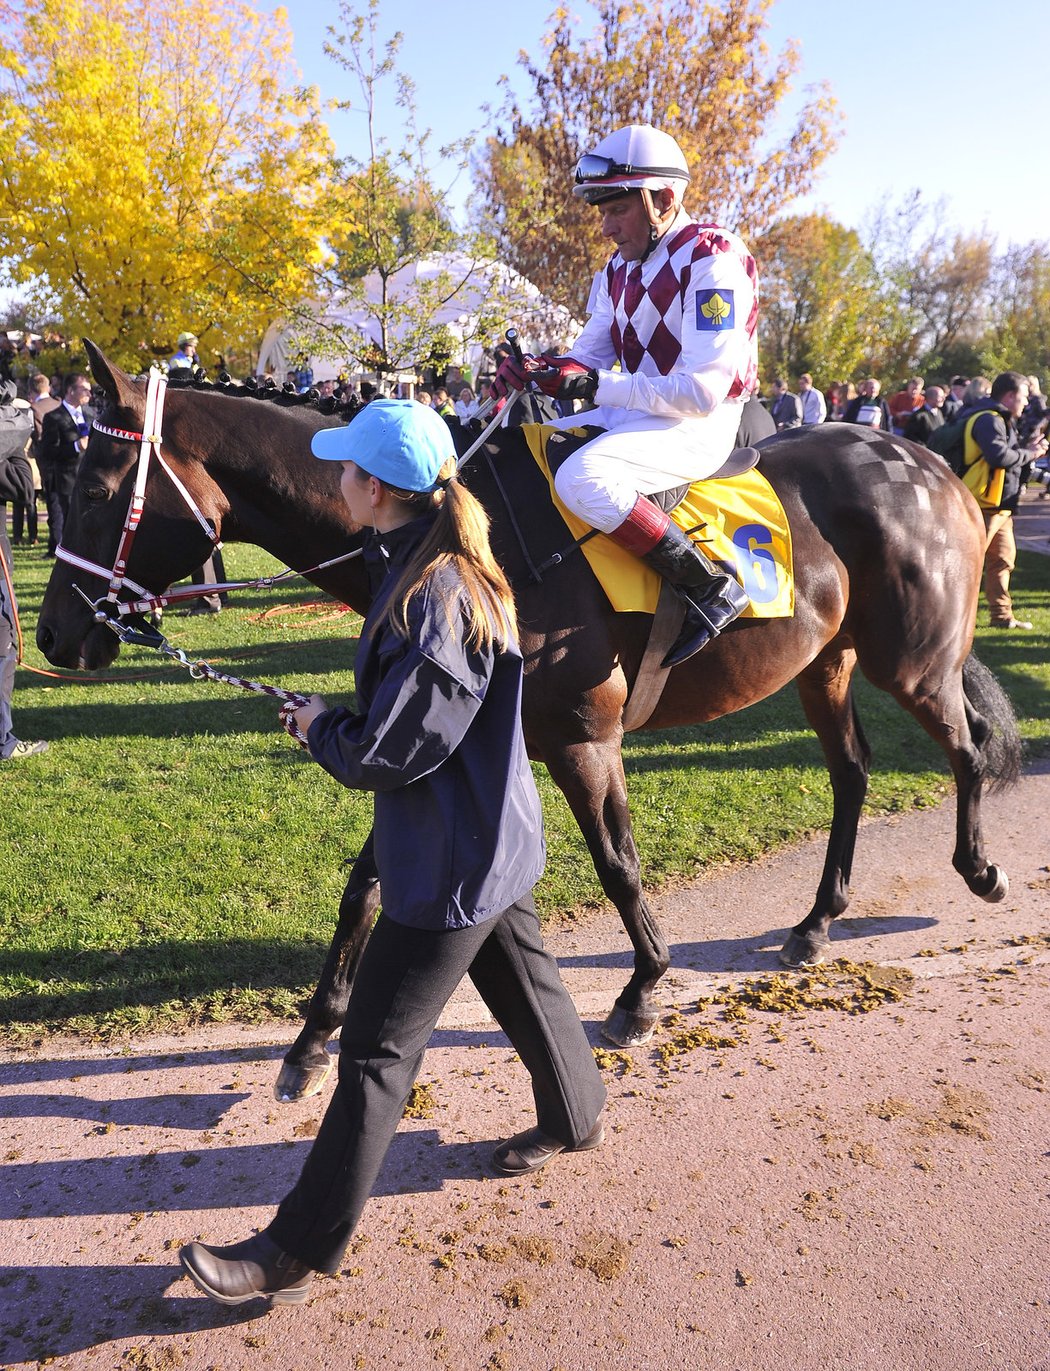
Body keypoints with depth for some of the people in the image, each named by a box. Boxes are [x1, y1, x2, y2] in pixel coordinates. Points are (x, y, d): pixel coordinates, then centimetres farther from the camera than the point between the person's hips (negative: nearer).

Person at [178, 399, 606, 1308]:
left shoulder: (434, 602, -28)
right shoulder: (454, 568, 3)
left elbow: (382, 756, -25)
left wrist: (317, 723, -8)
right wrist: (342, 719, 1)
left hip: (450, 865, -10)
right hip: (488, 839, 10)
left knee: (376, 1053, 1)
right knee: (525, 983, 28)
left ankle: (299, 1254, 16)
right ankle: (576, 1120, 52)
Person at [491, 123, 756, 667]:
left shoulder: (711, 260, -15)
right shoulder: (622, 266, 11)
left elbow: (701, 392, -23)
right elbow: (590, 356, 13)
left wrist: (595, 387, -24)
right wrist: (539, 371, -10)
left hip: (699, 425, -9)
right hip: (635, 412, 9)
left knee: (581, 478, -33)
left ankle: (711, 589, -23)